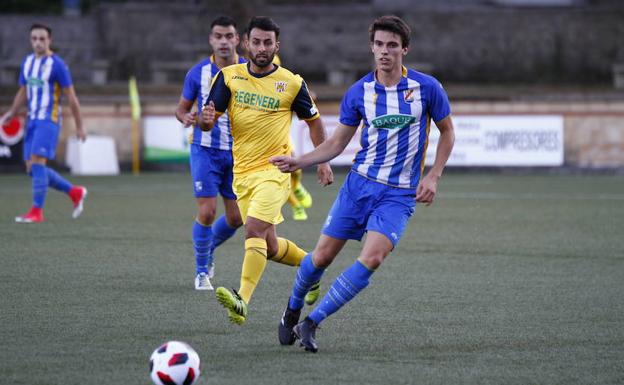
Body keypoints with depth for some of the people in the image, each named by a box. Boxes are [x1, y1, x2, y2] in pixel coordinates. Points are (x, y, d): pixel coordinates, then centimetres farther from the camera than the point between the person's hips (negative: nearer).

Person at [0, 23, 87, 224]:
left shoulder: (57, 65, -9)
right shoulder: (27, 62, 12)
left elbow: (71, 97, -6)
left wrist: (79, 127, -5)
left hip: (49, 121, -7)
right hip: (32, 121, 8)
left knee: (37, 163, -17)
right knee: (32, 169, 5)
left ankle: (36, 211, -14)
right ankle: (75, 193, 20)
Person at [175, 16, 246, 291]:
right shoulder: (198, 73, -5)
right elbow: (182, 107, 5)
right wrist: (186, 118, -18)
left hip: (238, 153, 2)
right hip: (206, 151, -2)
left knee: (235, 218, 4)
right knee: (207, 212, -11)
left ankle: (209, 249, 35)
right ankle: (201, 271, 8)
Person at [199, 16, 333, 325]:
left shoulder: (291, 83, -4)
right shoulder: (229, 77, 1)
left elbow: (313, 121, 11)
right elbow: (208, 121, -3)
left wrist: (323, 161, 8)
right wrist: (206, 119, -28)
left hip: (274, 169, -4)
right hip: (242, 172, 4)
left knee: (254, 229, -25)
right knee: (269, 247, 11)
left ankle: (242, 301, -34)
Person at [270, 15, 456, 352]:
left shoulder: (426, 88, -5)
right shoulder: (358, 93, 0)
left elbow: (447, 132, 8)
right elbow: (337, 143, 9)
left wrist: (433, 178, -2)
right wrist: (299, 161, -6)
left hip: (400, 194, -2)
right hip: (360, 183, 2)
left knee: (371, 258, -21)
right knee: (323, 254, 1)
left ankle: (311, 323, -11)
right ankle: (292, 312, 29)